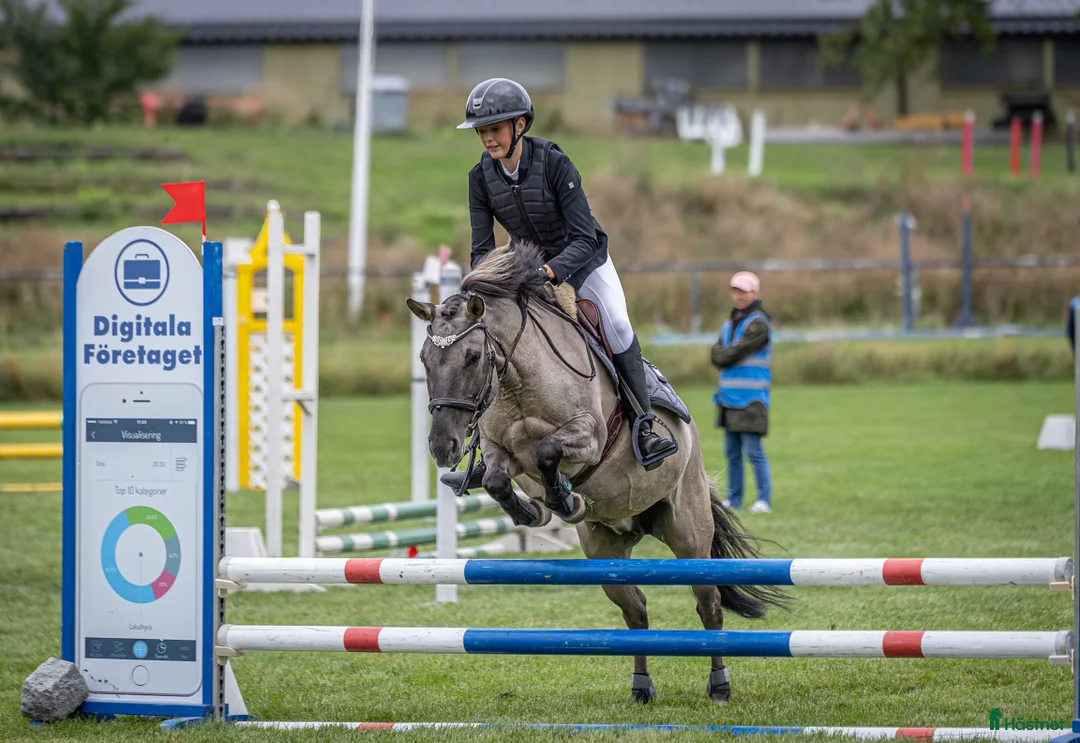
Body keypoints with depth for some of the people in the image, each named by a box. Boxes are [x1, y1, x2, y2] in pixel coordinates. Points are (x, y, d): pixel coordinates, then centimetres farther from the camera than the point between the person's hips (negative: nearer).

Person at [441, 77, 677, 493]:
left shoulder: (554, 163, -27)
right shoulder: (481, 178, -14)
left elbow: (584, 238, -29)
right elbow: (482, 247, -12)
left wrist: (550, 271, -46)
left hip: (584, 261, -4)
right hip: (529, 267, 4)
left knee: (616, 322, -28)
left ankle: (643, 427, -20)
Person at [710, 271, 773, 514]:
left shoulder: (758, 323, -9)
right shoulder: (730, 323, 17)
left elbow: (733, 354, -15)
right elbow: (717, 355, 8)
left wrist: (722, 356, 1)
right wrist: (724, 356, -10)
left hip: (750, 399, -8)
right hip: (730, 397, 8)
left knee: (753, 451, -10)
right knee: (732, 452, 10)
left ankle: (764, 500, -8)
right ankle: (734, 499, 15)